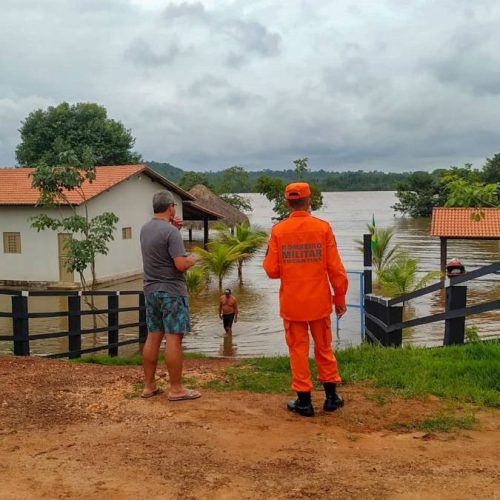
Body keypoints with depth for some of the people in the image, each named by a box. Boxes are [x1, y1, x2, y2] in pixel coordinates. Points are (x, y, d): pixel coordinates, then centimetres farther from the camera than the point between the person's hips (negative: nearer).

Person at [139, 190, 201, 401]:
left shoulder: (145, 229, 9)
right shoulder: (171, 231, -16)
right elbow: (181, 264, -21)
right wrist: (192, 259, 0)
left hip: (151, 290, 8)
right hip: (171, 291, -8)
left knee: (153, 337, 12)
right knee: (173, 338, -4)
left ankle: (149, 385, 18)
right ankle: (176, 389, 1)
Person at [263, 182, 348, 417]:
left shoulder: (278, 231, -5)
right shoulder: (323, 228, -6)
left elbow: (271, 270, -5)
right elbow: (336, 269, -5)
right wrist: (340, 298, 5)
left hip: (291, 302, -1)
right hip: (319, 301, 1)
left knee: (298, 349, 8)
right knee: (324, 348, 15)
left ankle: (304, 400, 13)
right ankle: (331, 396, 22)